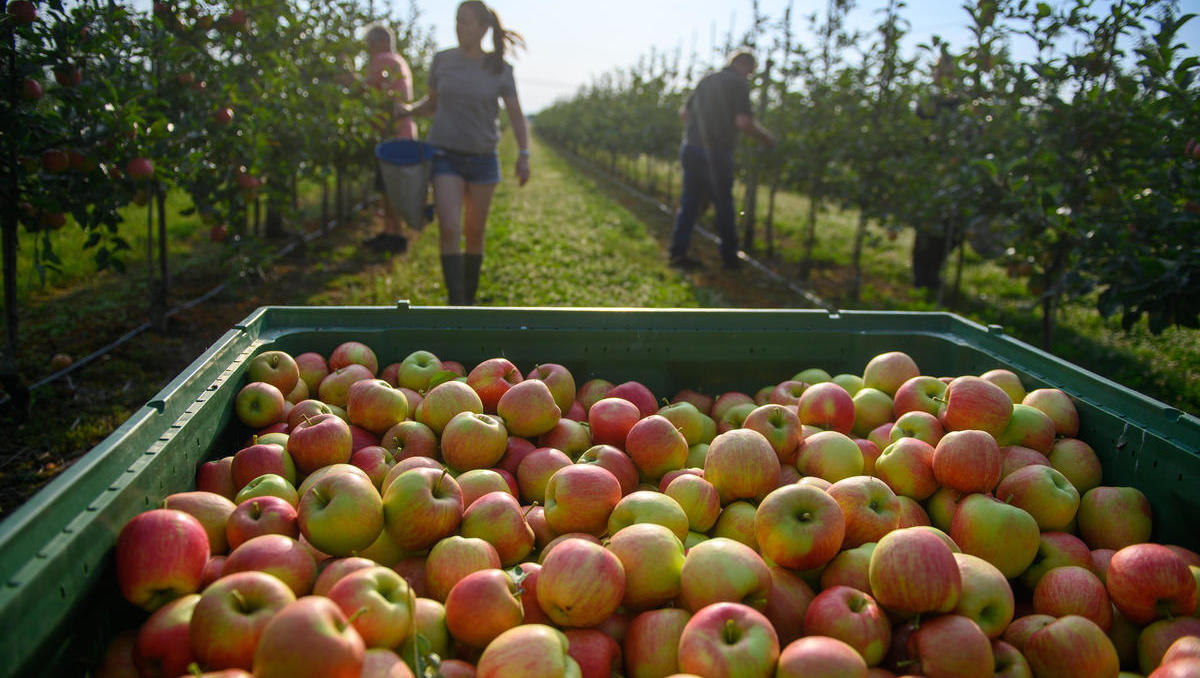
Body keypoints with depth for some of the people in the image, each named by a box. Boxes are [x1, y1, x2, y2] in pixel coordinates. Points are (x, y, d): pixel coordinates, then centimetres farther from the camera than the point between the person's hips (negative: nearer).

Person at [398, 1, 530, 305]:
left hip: (482, 158, 0)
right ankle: (456, 306, -14)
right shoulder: (442, 60, 1)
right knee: (449, 229, -16)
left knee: (475, 234, 8)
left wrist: (524, 154, -14)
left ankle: (469, 300, 25)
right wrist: (409, 109, -4)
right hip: (445, 154, 0)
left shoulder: (499, 69, -2)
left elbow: (516, 116, 0)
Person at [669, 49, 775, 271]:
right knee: (724, 205, 7)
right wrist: (766, 137, 0)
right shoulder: (739, 83, -4)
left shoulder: (707, 80, 15)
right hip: (716, 151, -5)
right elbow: (743, 122, -15)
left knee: (689, 203, 9)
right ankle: (729, 256, 16)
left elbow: (683, 113, 17)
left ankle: (678, 252, 6)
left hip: (691, 147, 5)